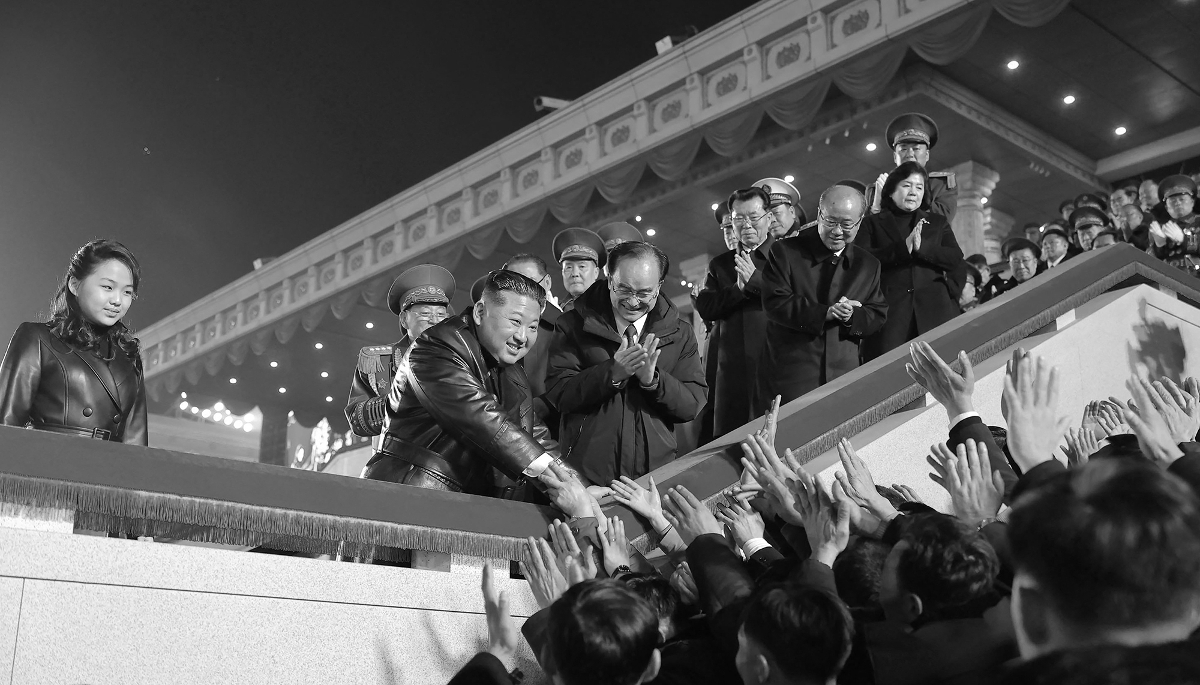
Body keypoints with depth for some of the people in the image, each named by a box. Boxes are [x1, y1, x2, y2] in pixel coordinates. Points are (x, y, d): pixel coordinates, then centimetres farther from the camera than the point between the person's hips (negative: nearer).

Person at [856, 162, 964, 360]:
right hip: (888, 309, -2)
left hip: (933, 310, 2)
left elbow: (956, 258, 7)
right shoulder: (873, 223, 15)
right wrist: (902, 248, -13)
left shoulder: (937, 223, 23)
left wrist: (922, 247, -8)